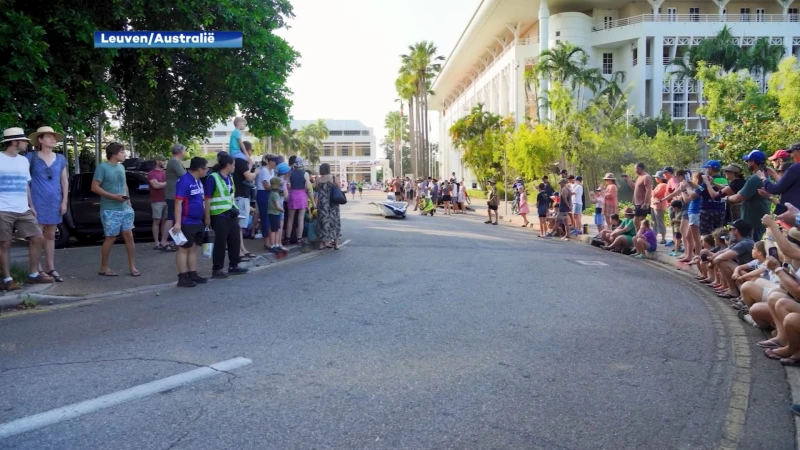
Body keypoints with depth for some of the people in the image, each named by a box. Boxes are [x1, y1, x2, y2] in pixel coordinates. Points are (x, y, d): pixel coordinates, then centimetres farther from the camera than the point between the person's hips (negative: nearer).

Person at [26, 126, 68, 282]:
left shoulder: (60, 159, 11)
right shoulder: (31, 157, -1)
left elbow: (65, 182, 13)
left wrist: (64, 202, 6)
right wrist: (29, 202, -9)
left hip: (55, 202, 4)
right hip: (38, 201, -4)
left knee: (50, 236, 9)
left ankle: (50, 268, 13)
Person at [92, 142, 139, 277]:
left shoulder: (121, 167, 12)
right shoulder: (102, 167, -10)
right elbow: (94, 187, -14)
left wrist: (128, 201, 10)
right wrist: (113, 196, -19)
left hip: (124, 208, 7)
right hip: (110, 210, -6)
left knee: (129, 236, 4)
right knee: (111, 238, 0)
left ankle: (133, 267, 10)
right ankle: (103, 268, 14)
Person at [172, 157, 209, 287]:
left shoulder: (198, 181, 12)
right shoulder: (184, 181, -16)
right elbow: (178, 203, -20)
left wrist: (205, 217, 21)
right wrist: (177, 223, -24)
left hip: (197, 222, 9)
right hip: (186, 222, -9)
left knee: (193, 249, 13)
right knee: (184, 249, -3)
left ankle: (193, 274, 20)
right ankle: (182, 277, 0)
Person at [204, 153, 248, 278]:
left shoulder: (229, 178, 12)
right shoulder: (213, 178, -13)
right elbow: (207, 199, -15)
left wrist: (235, 210, 18)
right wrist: (207, 217, -17)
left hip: (231, 214, 8)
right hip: (219, 216, -8)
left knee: (234, 240, 12)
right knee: (220, 243, -3)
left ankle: (233, 266, 24)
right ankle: (216, 269, 7)